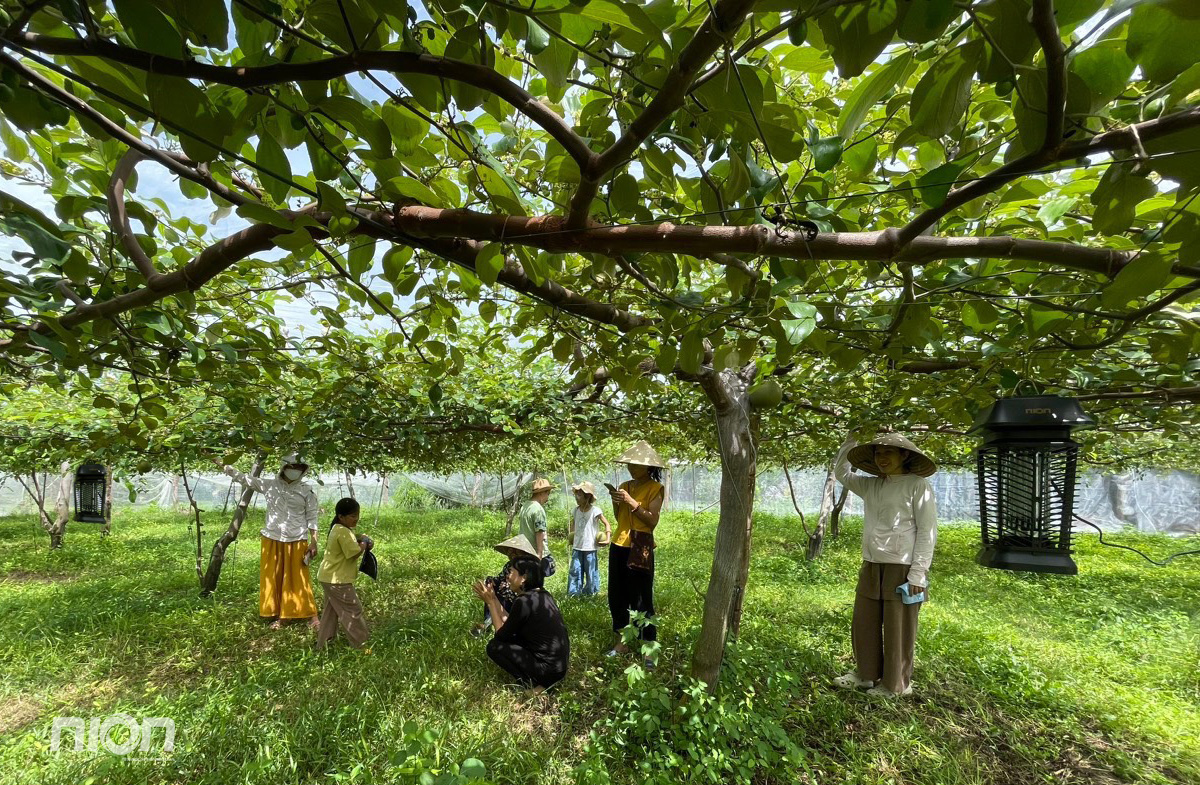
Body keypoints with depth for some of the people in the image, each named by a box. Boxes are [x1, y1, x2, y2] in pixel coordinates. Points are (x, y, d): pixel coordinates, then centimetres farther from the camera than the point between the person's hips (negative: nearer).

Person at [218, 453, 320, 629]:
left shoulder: (306, 490, -4)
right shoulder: (269, 485, 1)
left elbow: (312, 517, -3)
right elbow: (244, 478, 7)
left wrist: (314, 542, -7)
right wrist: (222, 465, 3)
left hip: (296, 542, -3)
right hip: (272, 540, 3)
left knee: (298, 579, 1)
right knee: (273, 578, 9)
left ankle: (311, 615, 11)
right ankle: (279, 616, 22)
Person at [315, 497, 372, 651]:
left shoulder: (337, 529, 9)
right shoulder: (343, 532, -25)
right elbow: (355, 553, -27)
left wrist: (359, 541, 1)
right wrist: (364, 543, -11)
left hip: (329, 577, 10)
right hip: (337, 579, -10)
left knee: (331, 610, 21)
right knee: (353, 610, 3)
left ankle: (323, 643, 30)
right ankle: (361, 642, 15)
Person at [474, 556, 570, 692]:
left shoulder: (524, 601, -20)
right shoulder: (542, 594, 6)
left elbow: (501, 635, -8)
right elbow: (509, 622, 13)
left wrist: (490, 602, -4)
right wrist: (493, 599, 11)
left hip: (548, 669, -9)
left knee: (494, 646, -1)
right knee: (512, 635, 19)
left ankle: (534, 684, -1)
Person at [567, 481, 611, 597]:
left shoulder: (595, 511, -11)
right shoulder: (575, 510, 4)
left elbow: (606, 524, -5)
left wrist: (607, 538, -14)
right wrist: (570, 535, 16)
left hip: (590, 547, -4)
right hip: (577, 547, 4)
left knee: (591, 571, 6)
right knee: (574, 570, 3)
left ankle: (590, 591, 22)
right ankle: (573, 592, 14)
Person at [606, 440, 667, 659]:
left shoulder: (655, 488, -6)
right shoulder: (625, 486, 11)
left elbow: (652, 521, -13)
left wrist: (631, 502, -17)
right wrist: (615, 501, -2)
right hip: (618, 546, 7)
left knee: (641, 600, -2)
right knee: (616, 597, 12)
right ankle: (621, 642, 26)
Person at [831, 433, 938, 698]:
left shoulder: (918, 486, -7)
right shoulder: (871, 486, 10)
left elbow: (927, 532, -10)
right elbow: (841, 472, 22)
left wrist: (918, 573, -14)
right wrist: (851, 439, 14)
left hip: (903, 568, -6)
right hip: (872, 566, 6)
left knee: (898, 630, 5)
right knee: (864, 623, 14)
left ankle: (896, 685, 21)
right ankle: (866, 673, 30)